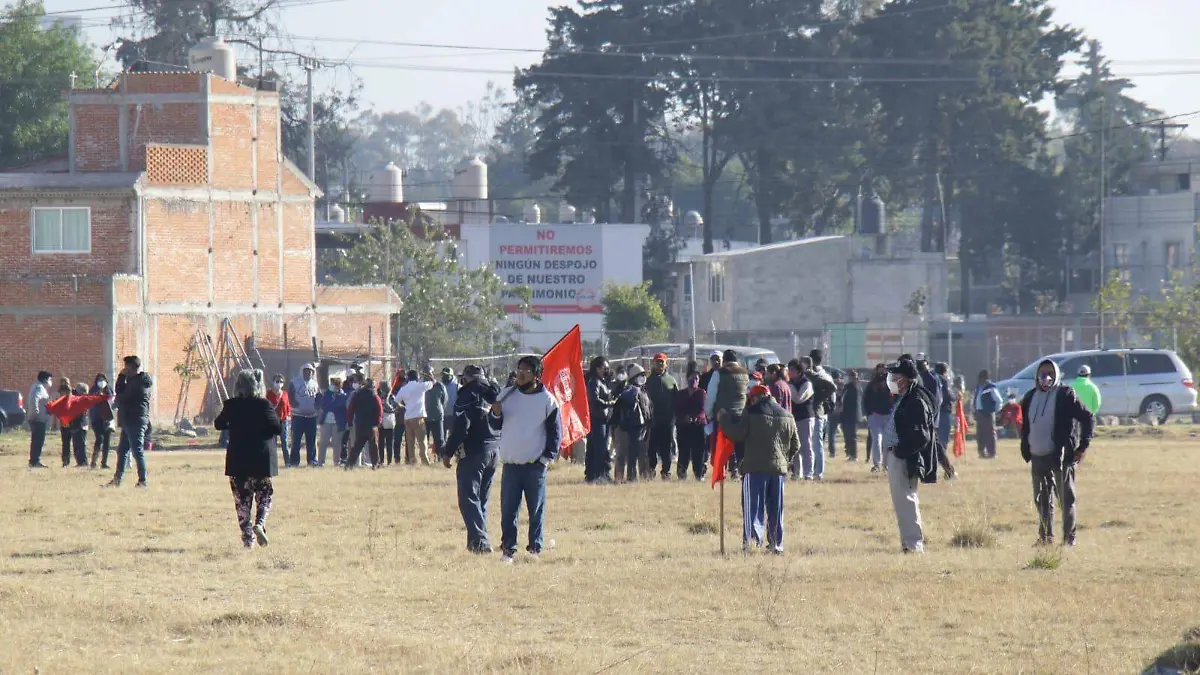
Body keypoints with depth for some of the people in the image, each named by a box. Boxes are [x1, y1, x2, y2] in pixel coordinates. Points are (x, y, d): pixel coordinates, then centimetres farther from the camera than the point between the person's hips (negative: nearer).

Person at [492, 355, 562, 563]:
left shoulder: (547, 400, -1)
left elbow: (555, 432, 2)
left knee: (537, 510, 3)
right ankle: (508, 549, 6)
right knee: (508, 510, 0)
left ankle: (535, 549, 11)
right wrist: (496, 414, -8)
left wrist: (548, 457, -6)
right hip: (510, 464, 3)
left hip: (535, 465, -3)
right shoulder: (507, 395, 9)